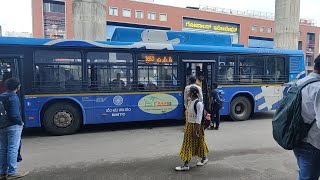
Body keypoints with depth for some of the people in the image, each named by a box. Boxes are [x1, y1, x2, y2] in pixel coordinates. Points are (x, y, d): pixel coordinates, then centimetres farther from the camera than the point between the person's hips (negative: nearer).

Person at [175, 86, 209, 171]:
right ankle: (186, 164, 19)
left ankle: (204, 158, 30)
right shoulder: (190, 102, 6)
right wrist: (187, 127, 15)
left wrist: (195, 131, -21)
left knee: (199, 143, 9)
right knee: (188, 144, 10)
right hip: (189, 125, 8)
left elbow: (199, 119, -21)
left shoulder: (198, 103, -20)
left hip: (196, 126, -8)